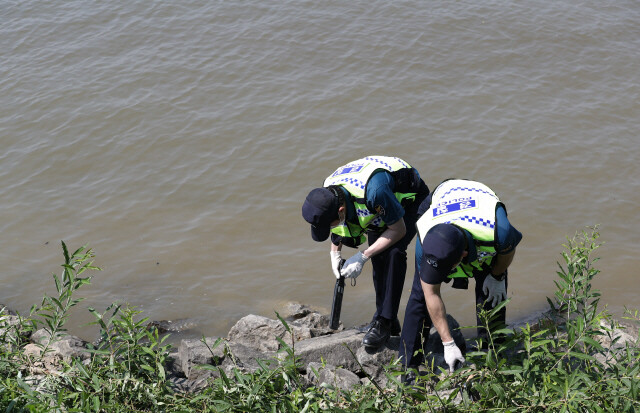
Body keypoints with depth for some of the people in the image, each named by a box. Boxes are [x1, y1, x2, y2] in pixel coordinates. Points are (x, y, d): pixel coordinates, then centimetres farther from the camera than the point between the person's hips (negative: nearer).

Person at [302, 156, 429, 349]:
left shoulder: (373, 191, -45)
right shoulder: (327, 194, -22)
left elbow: (398, 230, -29)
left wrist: (362, 257, -29)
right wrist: (335, 251, -8)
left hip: (410, 197, -7)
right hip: (379, 208, 7)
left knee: (393, 252, -24)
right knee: (378, 257, -4)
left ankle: (384, 322, -20)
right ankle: (382, 318, 9)